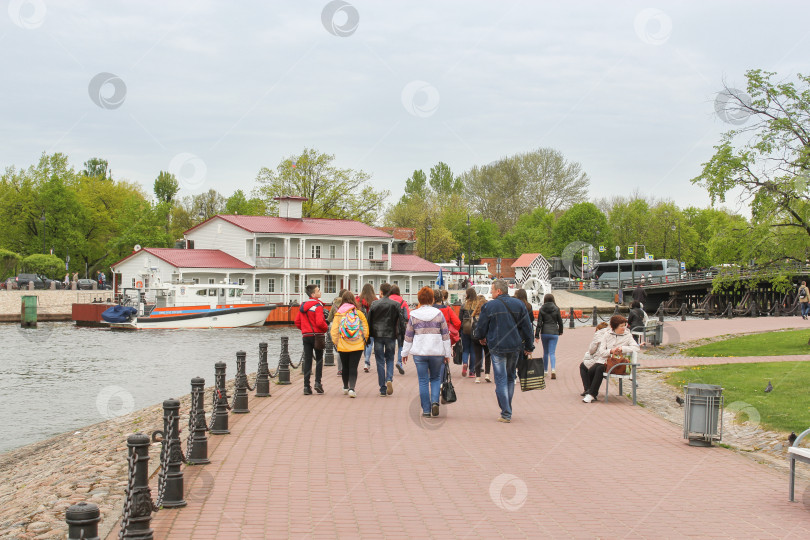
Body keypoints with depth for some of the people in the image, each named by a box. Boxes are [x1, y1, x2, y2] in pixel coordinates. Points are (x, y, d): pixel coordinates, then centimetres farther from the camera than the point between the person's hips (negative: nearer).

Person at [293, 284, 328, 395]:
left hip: (306, 336, 5)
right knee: (319, 359, 9)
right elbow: (320, 322, -21)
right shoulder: (318, 306, -13)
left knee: (307, 361, 5)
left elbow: (297, 321, 10)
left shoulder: (303, 306, 8)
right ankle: (317, 382, 1)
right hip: (317, 335, -5)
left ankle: (306, 386, 2)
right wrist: (326, 328, -3)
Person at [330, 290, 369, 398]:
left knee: (345, 367, 16)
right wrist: (364, 341, 13)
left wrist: (336, 342, 7)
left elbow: (334, 331, -6)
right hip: (357, 346, -1)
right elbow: (366, 328, 0)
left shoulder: (338, 314, -6)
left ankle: (346, 387, 32)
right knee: (353, 367, 0)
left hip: (343, 346, 1)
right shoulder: (359, 313, -4)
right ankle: (351, 388, -16)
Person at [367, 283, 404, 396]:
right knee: (390, 359, 16)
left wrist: (368, 336, 10)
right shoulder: (396, 305, -2)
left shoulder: (374, 304, -2)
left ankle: (383, 389, 4)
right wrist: (403, 335, 6)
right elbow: (401, 321, -2)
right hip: (391, 336, 0)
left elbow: (369, 321, 2)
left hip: (378, 336, 0)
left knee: (380, 362, 5)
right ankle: (389, 379, -11)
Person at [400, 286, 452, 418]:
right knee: (436, 378, 15)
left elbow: (408, 336, 5)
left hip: (419, 353, 0)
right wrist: (447, 354, 9)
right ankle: (435, 401, -7)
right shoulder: (439, 314, 1)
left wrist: (405, 352, 15)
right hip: (437, 352, 0)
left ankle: (426, 409, 5)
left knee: (423, 381, 5)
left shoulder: (414, 315, 1)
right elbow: (445, 335, 3)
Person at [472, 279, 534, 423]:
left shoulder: (489, 306, -4)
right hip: (515, 347, 4)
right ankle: (507, 410, 22)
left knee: (501, 380, -1)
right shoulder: (519, 304, 6)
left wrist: (475, 335, 24)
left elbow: (481, 329, 1)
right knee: (510, 378, 16)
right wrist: (529, 346, 17)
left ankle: (506, 414, -6)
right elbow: (527, 328, 8)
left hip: (497, 348, -3)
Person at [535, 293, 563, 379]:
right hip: (554, 333, -1)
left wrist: (537, 335, 0)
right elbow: (560, 321, 4)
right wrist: (560, 331, 20)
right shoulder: (556, 309, -2)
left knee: (545, 352, 16)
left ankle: (545, 370, 25)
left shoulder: (542, 309, -2)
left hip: (544, 332, 1)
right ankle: (553, 369, -23)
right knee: (552, 352, -3)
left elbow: (539, 323, -3)